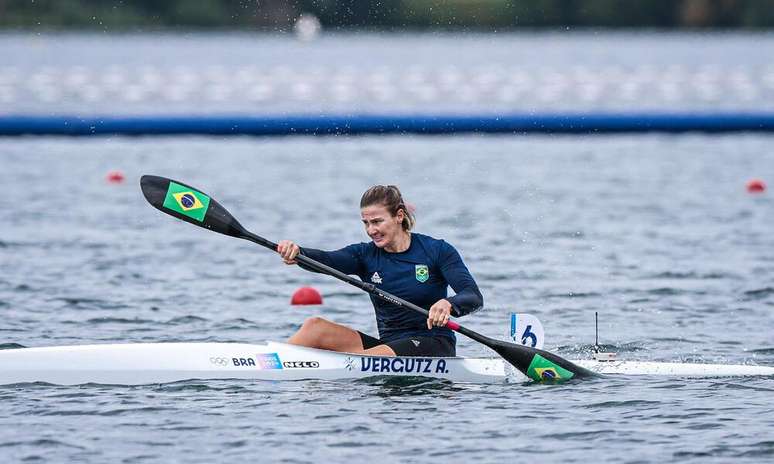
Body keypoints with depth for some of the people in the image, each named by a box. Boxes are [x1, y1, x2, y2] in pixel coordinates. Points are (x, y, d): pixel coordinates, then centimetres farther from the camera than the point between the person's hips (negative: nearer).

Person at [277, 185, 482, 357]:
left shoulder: (437, 251, -5)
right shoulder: (366, 255, 5)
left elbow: (474, 297, -15)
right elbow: (327, 260, -15)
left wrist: (448, 304, -39)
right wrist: (297, 253, -38)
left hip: (434, 346, -5)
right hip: (388, 344, 5)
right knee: (315, 326, -13)